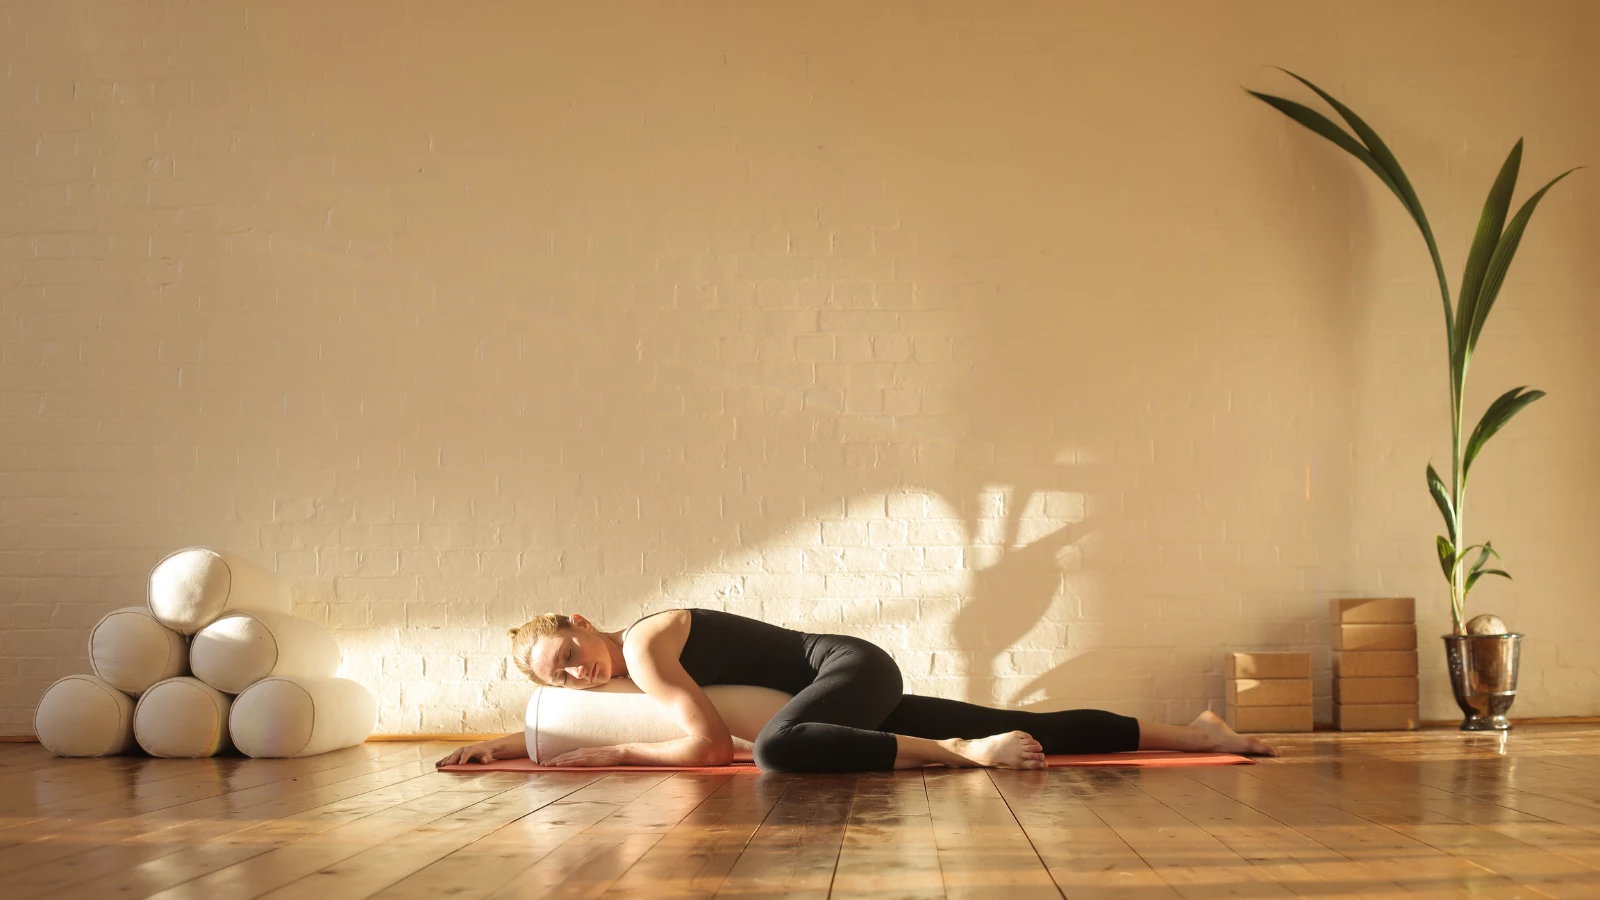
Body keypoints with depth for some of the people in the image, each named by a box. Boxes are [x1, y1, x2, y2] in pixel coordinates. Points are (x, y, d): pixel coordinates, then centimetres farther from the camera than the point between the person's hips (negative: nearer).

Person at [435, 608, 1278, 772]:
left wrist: (610, 754, -15)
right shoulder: (620, 671, 10)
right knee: (1034, 735, 7)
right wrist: (505, 744, 18)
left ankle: (965, 751, -30)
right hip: (853, 684, 8)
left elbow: (709, 744, -25)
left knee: (778, 749, -42)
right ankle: (1195, 732, 13)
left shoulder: (644, 645, -18)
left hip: (853, 666, -8)